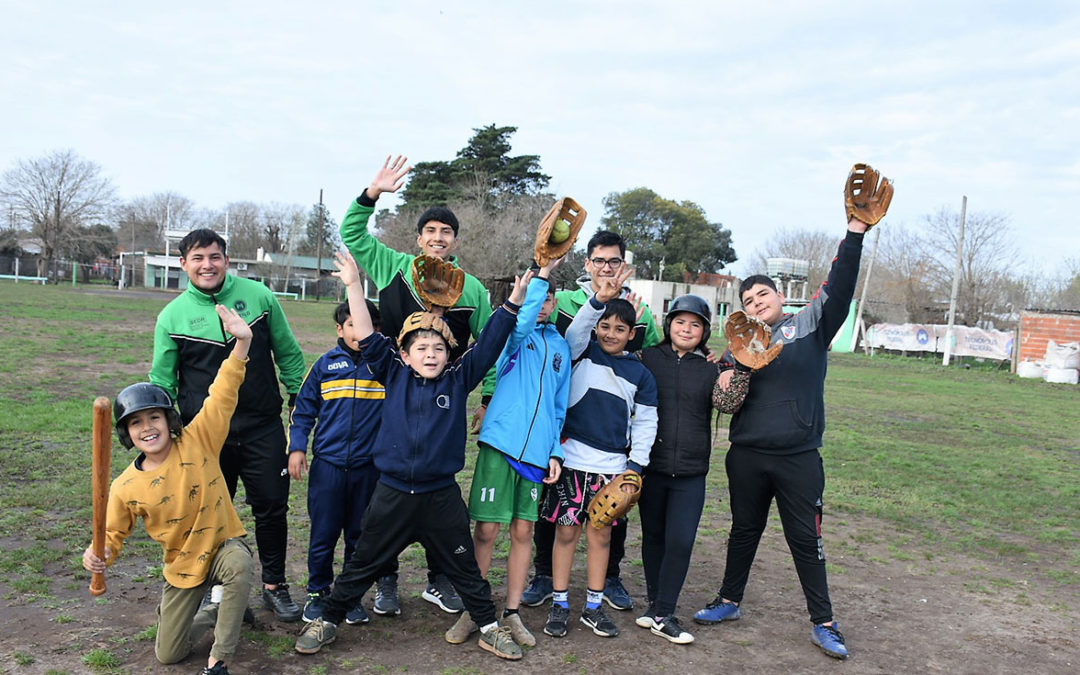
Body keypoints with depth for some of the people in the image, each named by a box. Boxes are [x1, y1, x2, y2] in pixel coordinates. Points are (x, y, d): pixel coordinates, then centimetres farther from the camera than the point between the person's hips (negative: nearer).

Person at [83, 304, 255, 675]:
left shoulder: (197, 442, -16)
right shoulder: (125, 488, -11)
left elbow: (222, 397, -24)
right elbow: (113, 534, 0)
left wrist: (241, 342, -34)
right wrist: (99, 555, -25)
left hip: (223, 546, -3)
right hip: (181, 567, 3)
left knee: (240, 565, -40)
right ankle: (214, 611, 38)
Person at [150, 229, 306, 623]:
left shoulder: (258, 296, -1)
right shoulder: (172, 316, 1)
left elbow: (288, 353, 9)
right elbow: (161, 382, 9)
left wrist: (300, 399, 10)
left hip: (263, 427, 0)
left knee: (272, 508, 6)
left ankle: (274, 586, 24)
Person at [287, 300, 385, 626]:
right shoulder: (326, 364, 4)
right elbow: (304, 408, 8)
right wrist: (296, 447, 1)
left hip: (368, 466, 0)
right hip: (327, 463, 0)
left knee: (360, 536, 10)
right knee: (322, 535, 5)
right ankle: (318, 593, 24)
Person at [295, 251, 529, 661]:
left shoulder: (458, 380, 1)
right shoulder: (394, 376, 1)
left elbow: (488, 345, -3)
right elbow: (368, 338, -4)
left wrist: (514, 301, -10)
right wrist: (354, 286, -9)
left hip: (441, 495, 0)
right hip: (393, 493, 0)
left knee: (464, 567, 12)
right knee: (363, 564, 13)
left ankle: (489, 628, 28)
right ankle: (328, 621, 32)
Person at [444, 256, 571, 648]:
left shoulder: (560, 347, 14)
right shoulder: (512, 334, 2)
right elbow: (521, 322, -25)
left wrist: (555, 451, 8)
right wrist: (542, 273, -29)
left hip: (537, 451, 4)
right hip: (501, 442, -4)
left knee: (523, 531, 9)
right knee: (487, 529, -1)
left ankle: (512, 614, 20)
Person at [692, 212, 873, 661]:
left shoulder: (810, 324, 0)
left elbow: (839, 288, -14)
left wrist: (855, 232, -23)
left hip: (799, 458, -3)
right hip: (747, 457, 3)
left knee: (806, 539, 6)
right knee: (744, 531, 18)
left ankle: (823, 623, 20)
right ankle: (729, 602, 34)